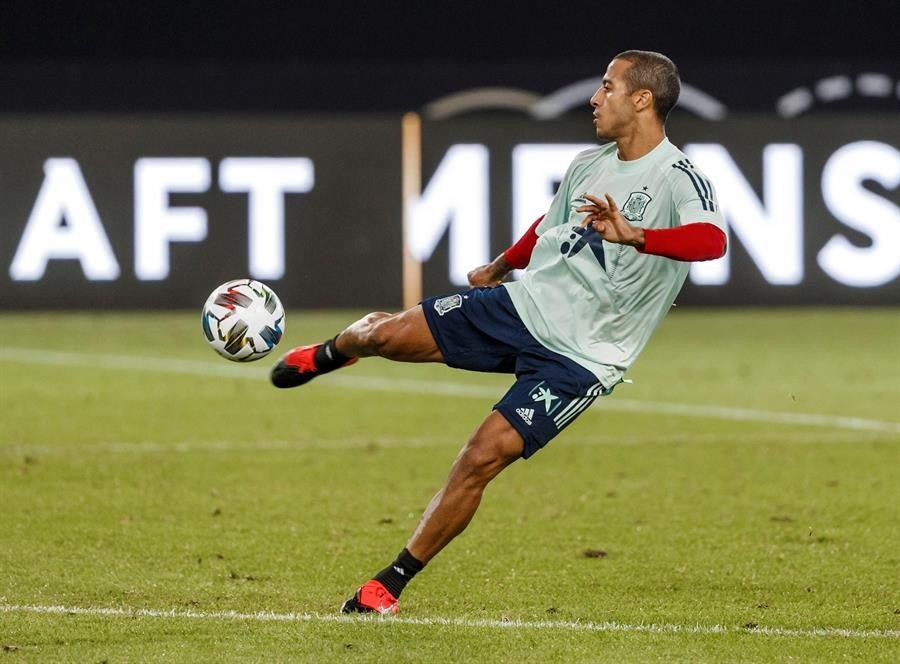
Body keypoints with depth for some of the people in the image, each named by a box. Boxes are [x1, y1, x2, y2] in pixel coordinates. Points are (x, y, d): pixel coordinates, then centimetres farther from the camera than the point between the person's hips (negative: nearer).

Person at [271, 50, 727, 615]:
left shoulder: (680, 180, -15)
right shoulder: (590, 164, 9)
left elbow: (712, 240, -37)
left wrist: (633, 235, -50)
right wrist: (499, 268, 42)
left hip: (580, 357, -6)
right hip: (523, 304, 6)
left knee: (482, 458, -16)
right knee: (387, 334, -6)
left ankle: (391, 584, -3)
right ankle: (328, 355, 32)